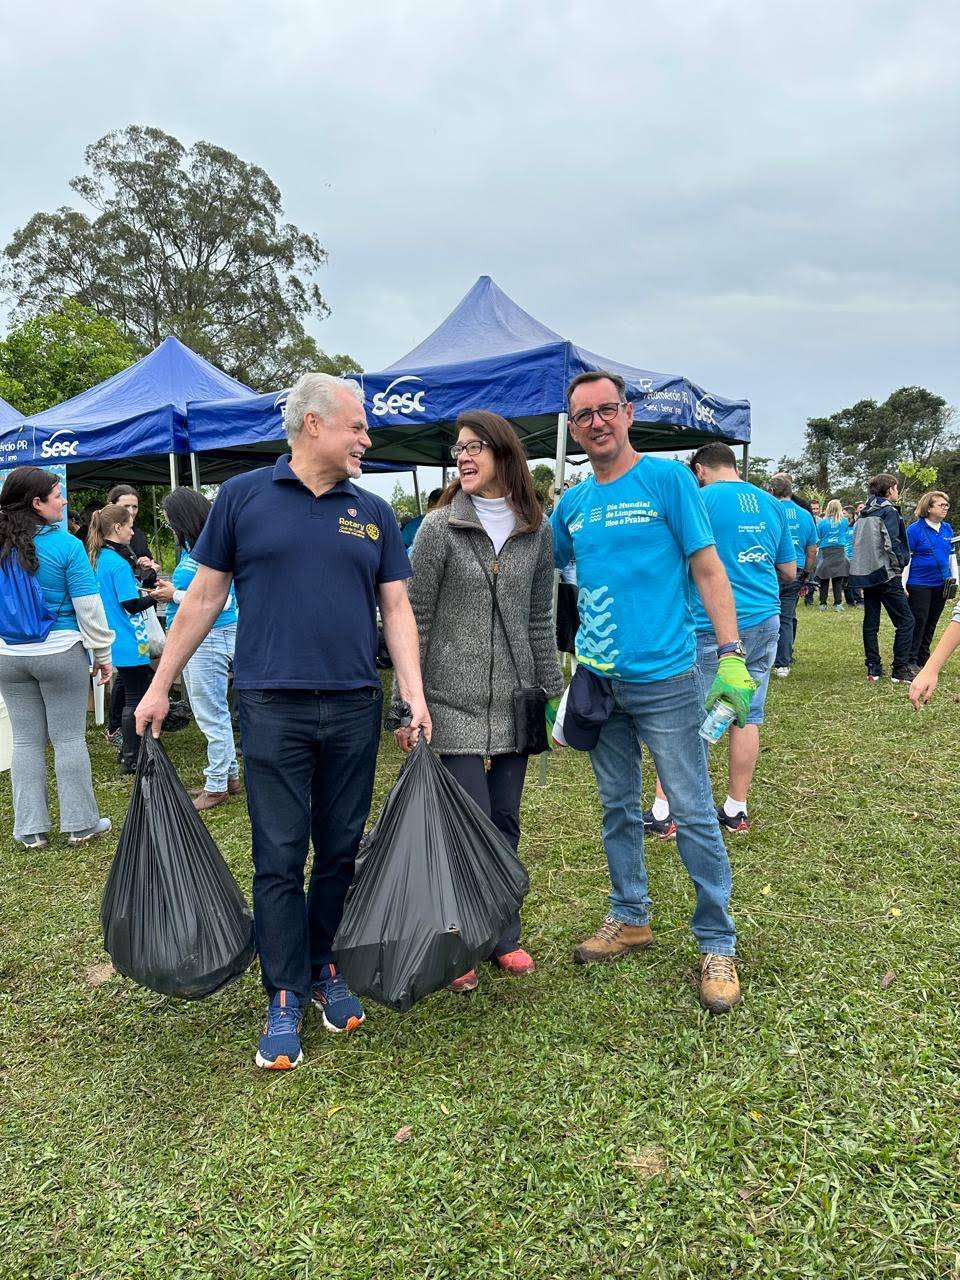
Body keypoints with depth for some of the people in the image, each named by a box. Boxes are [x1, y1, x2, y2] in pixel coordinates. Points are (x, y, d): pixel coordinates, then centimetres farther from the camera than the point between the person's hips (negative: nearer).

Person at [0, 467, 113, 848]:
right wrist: (102, 653, -1)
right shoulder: (65, 545, -13)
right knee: (69, 738, 4)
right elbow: (89, 607, -11)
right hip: (60, 653, -4)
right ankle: (80, 824, 12)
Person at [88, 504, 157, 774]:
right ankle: (130, 759, 6)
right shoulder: (119, 563, -18)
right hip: (129, 642, -9)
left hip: (116, 640, 9)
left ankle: (128, 749, 28)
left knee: (132, 695, 19)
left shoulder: (99, 559, 10)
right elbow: (132, 605, -19)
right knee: (135, 698, -1)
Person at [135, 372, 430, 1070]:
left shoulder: (374, 514, 9)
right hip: (274, 708, -2)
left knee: (340, 850, 11)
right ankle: (286, 999, 16)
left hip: (355, 709, 3)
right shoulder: (244, 496, 2)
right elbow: (205, 596, 5)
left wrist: (415, 694, -6)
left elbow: (397, 609, 7)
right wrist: (160, 686, 5)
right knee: (279, 858, 2)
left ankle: (326, 967, 30)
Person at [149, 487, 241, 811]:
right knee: (213, 712, 17)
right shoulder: (191, 547, 11)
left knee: (211, 715, -2)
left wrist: (175, 596, -15)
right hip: (192, 638, 10)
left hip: (211, 638, -10)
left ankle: (216, 785, 8)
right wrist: (169, 587, 7)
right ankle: (229, 774, 29)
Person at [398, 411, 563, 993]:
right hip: (454, 700, -3)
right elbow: (415, 621, -4)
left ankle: (503, 934, 29)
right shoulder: (439, 528, -4)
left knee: (506, 823, 11)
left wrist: (552, 691, 12)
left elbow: (540, 620, 11)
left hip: (513, 701, 3)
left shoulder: (537, 530, 5)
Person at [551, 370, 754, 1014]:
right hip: (597, 678, 5)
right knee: (619, 808, 16)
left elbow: (708, 569, -8)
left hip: (665, 678, -5)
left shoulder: (668, 478, -5)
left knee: (694, 814, 1)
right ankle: (631, 918, 33)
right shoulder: (572, 503, 9)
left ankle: (718, 944, 16)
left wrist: (732, 654, -15)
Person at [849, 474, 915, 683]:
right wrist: (899, 566, -6)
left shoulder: (864, 513, 15)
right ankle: (900, 670, -4)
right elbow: (891, 543, -18)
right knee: (905, 621, -1)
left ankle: (873, 669, 11)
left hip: (864, 574, 8)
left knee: (870, 622, 10)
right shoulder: (889, 511, -7)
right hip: (885, 574, -8)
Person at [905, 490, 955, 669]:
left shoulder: (947, 529, 8)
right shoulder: (915, 529, -10)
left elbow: (952, 556, 16)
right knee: (918, 621, -6)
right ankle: (910, 660, 2)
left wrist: (955, 579, 11)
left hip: (941, 584, 6)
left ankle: (923, 659, 23)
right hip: (919, 584, -6)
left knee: (931, 623, 12)